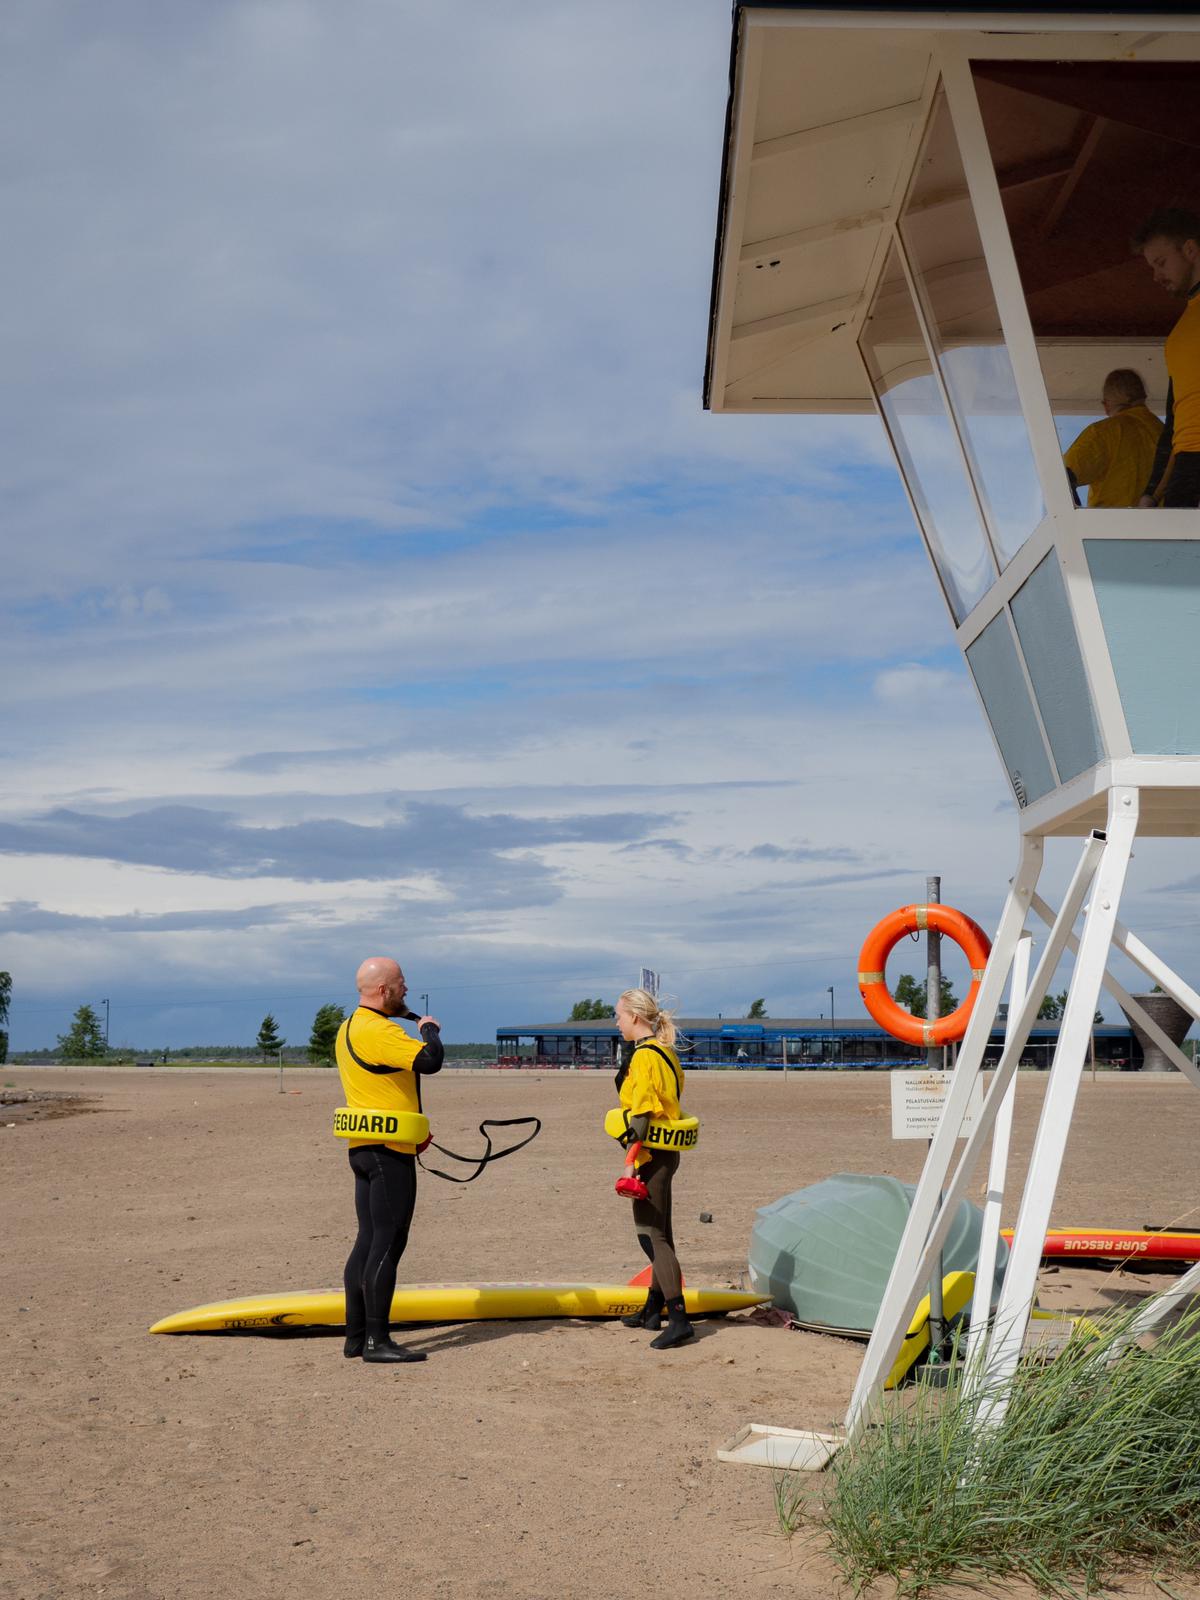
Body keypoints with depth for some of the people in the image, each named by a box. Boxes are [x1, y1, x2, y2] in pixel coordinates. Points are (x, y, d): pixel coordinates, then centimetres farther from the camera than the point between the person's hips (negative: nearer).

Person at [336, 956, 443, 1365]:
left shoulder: (349, 1028, 16)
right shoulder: (378, 1031, -18)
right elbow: (430, 1061, -29)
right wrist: (429, 1029, -8)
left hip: (364, 1147, 10)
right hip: (389, 1151, -10)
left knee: (369, 1240, 12)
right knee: (388, 1242, -7)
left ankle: (356, 1335, 16)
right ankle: (376, 1340, -5)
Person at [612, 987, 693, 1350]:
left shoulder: (644, 1056, -17)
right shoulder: (664, 1052, 14)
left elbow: (641, 1112, -22)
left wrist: (634, 1159, -22)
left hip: (651, 1155, -10)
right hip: (665, 1152, 10)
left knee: (651, 1235, -9)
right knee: (659, 1233, 18)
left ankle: (679, 1319, -13)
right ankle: (653, 1310, 31)